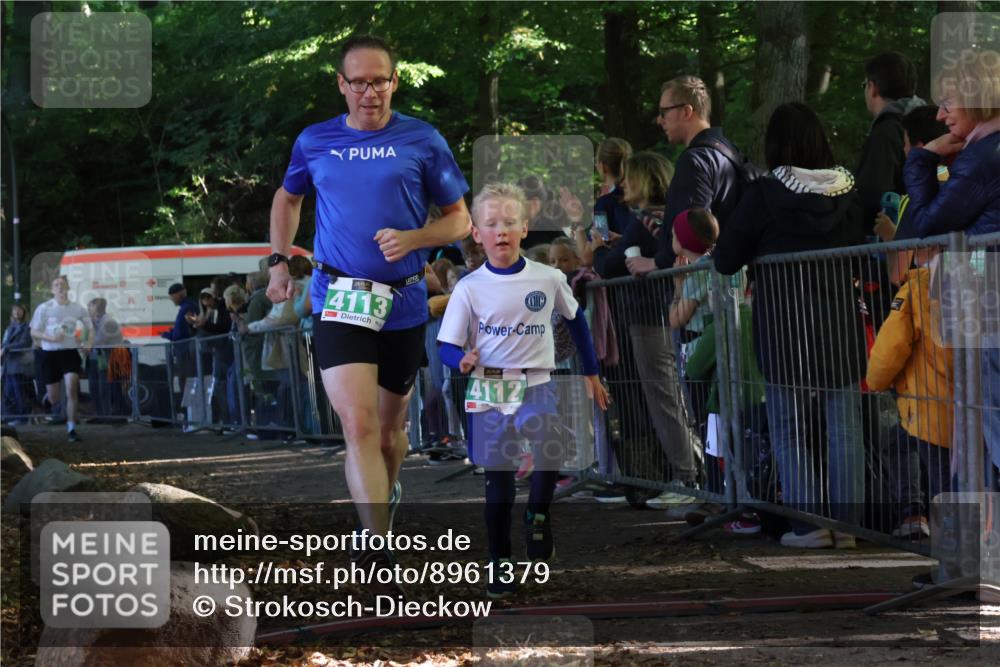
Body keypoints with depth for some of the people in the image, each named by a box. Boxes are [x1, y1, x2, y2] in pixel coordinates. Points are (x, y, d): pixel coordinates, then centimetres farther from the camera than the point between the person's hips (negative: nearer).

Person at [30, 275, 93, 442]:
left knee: (72, 388, -19)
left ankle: (71, 429, -13)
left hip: (70, 353, 0)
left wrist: (88, 344, -4)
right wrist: (51, 338, -19)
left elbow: (89, 329, 16)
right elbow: (34, 333, -1)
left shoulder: (78, 309, 4)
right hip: (50, 354, 0)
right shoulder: (44, 308, -2)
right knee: (54, 399, 4)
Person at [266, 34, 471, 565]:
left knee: (390, 425, 16)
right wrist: (279, 261, 15)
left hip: (404, 304, 1)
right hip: (338, 300, -1)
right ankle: (381, 554, -21)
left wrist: (412, 239, -14)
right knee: (359, 426, -17)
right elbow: (288, 198, 25)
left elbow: (459, 220, 4)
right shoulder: (315, 142, 5)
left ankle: (385, 500, 46)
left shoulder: (422, 141, 0)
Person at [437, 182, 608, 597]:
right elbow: (448, 347, -2)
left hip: (537, 386, 0)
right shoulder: (469, 288, -4)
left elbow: (575, 320, 16)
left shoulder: (549, 279, -1)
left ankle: (538, 515, -2)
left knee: (549, 450, -28)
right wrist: (463, 361, -25)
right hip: (488, 388, 0)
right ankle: (500, 564, 19)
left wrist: (591, 373, 20)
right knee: (498, 483, 5)